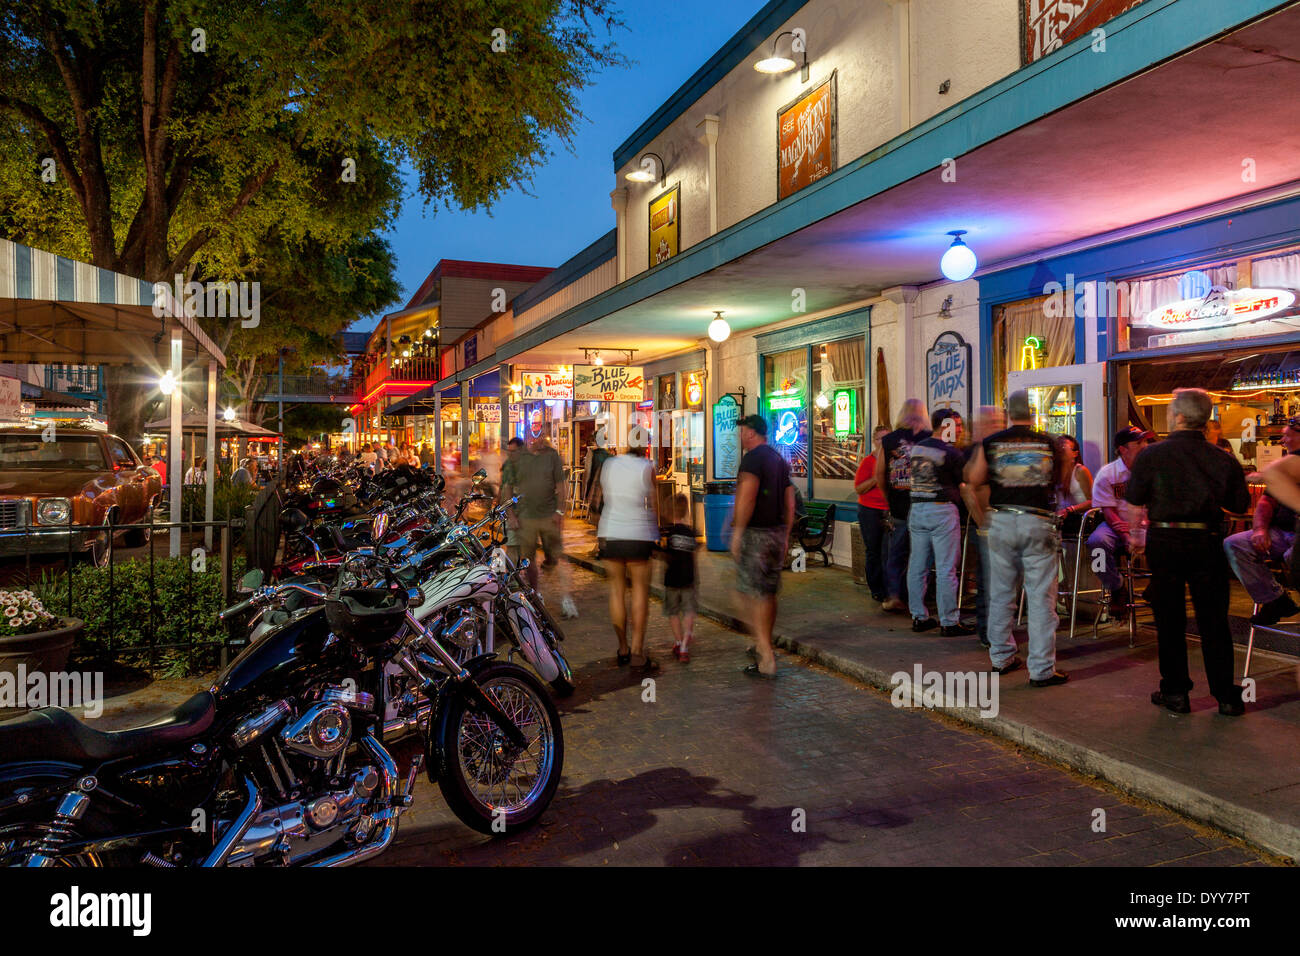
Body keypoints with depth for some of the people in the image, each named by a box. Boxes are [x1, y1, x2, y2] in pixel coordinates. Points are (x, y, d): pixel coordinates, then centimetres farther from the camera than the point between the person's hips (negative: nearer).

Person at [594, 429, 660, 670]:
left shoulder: (608, 464, 4)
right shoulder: (647, 468, -6)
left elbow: (599, 497, 12)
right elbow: (654, 504, 0)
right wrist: (656, 530, 14)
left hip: (609, 534, 4)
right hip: (639, 535, -4)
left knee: (617, 591, 9)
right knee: (640, 591, 1)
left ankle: (623, 649, 15)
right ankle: (637, 653, -4)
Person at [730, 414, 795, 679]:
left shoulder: (753, 458, -11)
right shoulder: (780, 460, 16)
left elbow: (747, 496, -22)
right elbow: (790, 503, 17)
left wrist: (737, 532, -19)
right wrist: (786, 537, 21)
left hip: (756, 533, -8)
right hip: (777, 532, 8)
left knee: (756, 595, -7)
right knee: (770, 593, 17)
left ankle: (766, 659, -10)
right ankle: (764, 646, 30)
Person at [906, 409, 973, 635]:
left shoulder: (914, 449, 7)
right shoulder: (951, 453, -11)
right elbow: (964, 484, -2)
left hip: (916, 510, 6)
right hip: (942, 511, -6)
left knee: (917, 566, 10)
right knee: (945, 569, -2)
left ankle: (919, 617, 17)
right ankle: (948, 622, 2)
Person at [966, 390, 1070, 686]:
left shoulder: (990, 443, 0)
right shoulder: (1049, 443, -1)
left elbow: (974, 478, 5)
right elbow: (1060, 478, 11)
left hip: (1000, 522, 2)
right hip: (1038, 523, -2)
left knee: (1001, 593, 14)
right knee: (1041, 597, 1)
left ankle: (1001, 658, 24)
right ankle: (1042, 670, 3)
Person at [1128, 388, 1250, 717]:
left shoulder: (1151, 456, -9)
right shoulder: (1223, 459, -3)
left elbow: (1134, 497, -4)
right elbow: (1240, 504, 5)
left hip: (1164, 542, -1)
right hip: (1207, 542, 2)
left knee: (1169, 619, 9)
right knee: (1213, 619, 9)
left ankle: (1175, 692, 14)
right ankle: (1226, 696, 14)